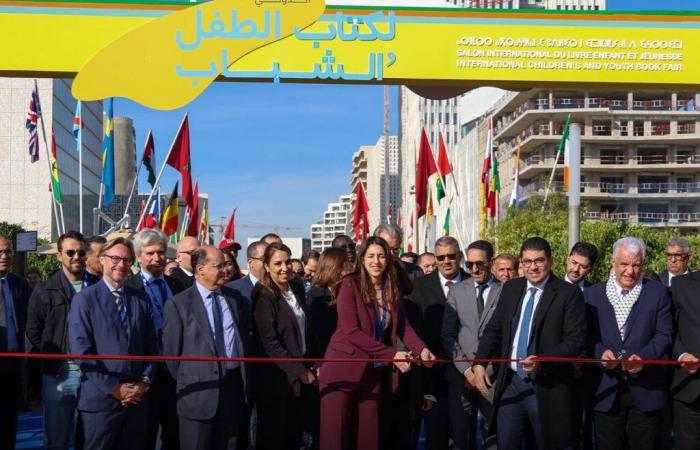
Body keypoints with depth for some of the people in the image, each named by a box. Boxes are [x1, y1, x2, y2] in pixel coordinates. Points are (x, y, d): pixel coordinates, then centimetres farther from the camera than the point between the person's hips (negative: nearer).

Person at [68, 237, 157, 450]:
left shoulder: (141, 299, 10)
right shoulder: (84, 299, -3)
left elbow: (151, 346, 11)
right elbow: (82, 351, -10)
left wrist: (144, 382, -3)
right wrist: (114, 388, -13)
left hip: (136, 397, 4)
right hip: (100, 397, -4)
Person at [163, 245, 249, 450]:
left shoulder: (232, 297, 9)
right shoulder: (179, 304, -7)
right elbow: (172, 349, -4)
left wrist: (243, 376, 11)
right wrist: (186, 384, 1)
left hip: (234, 385, 4)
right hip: (200, 391, -4)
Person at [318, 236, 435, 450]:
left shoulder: (392, 289, 7)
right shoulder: (351, 284, -11)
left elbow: (402, 326, 4)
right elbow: (351, 331, -18)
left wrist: (421, 349, -16)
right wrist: (391, 354, -19)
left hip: (373, 372, 5)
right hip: (343, 368, -5)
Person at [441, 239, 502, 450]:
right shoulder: (457, 290, 9)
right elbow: (447, 334, 7)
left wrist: (485, 370, -7)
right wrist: (466, 369, -3)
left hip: (493, 376, -2)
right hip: (461, 375, 2)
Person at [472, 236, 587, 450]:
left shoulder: (568, 293, -8)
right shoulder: (510, 289, 9)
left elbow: (576, 340, -13)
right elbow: (493, 329, 13)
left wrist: (542, 360, -25)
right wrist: (479, 363, 0)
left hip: (547, 389, -4)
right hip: (510, 384, 4)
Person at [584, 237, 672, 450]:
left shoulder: (657, 293, 2)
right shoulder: (592, 294, 5)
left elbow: (664, 334, -2)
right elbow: (587, 334, 4)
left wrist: (644, 357, -18)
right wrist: (600, 351, -16)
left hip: (645, 390, 0)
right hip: (606, 391, 1)